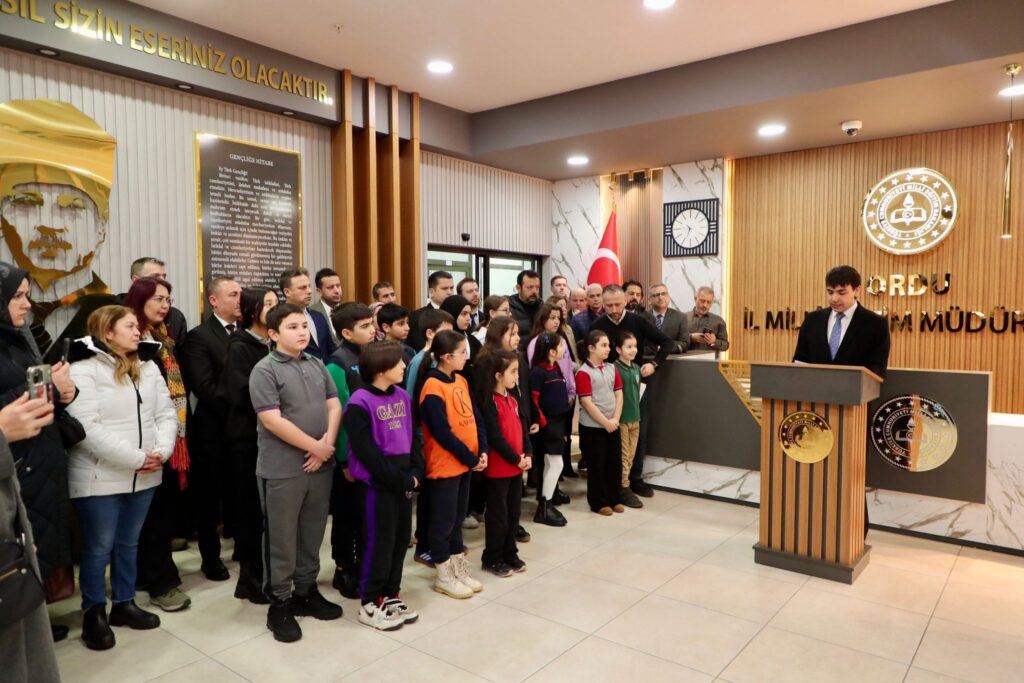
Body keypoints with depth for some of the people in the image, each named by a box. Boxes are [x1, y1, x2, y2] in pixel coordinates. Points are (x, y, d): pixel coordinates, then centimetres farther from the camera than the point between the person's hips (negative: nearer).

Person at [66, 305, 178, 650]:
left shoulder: (148, 366, 9)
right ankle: (94, 613, 24)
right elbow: (88, 428, -20)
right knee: (99, 548, 7)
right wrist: (136, 458, -19)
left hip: (143, 476, 6)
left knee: (128, 543, 18)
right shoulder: (83, 369, -12)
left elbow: (166, 413, 6)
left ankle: (124, 604, 33)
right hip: (100, 477, -6)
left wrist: (161, 451, -11)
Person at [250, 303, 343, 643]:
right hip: (282, 469, -5)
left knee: (312, 533, 16)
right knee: (281, 537, 7)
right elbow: (272, 421, -18)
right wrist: (315, 447, -14)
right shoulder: (265, 370, -10)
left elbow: (334, 405, 7)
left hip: (320, 464, 6)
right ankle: (279, 603, 22)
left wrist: (329, 442, -10)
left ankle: (306, 591, 32)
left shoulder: (317, 365, 8)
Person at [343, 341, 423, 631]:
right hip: (376, 482, -7)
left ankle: (390, 596, 29)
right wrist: (399, 479, -16)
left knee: (401, 539, 13)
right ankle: (370, 604, 17)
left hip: (404, 481, 8)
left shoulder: (402, 396, 8)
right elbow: (365, 451, -19)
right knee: (379, 542, 1)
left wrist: (415, 472, -2)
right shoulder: (360, 403, -16)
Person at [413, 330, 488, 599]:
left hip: (465, 462, 8)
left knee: (458, 517, 18)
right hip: (444, 464, -8)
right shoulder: (433, 388, -19)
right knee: (444, 520, 6)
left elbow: (476, 418, 8)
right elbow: (442, 433, -20)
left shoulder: (461, 381, 7)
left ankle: (459, 569, 31)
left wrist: (482, 451, -5)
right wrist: (471, 458, -14)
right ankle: (443, 576, 20)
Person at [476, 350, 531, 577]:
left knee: (513, 512, 16)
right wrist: (516, 459, -15)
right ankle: (492, 558, 17)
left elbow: (523, 427, 10)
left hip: (517, 467, 8)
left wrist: (528, 455, -2)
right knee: (498, 514, 3)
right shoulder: (490, 402, -16)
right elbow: (495, 437, -20)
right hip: (499, 468, -8)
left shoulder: (512, 399, 10)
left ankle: (509, 553, 29)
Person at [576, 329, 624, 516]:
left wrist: (615, 419, -6)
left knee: (615, 463, 12)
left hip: (612, 425, 6)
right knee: (596, 465, 4)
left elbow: (619, 395, 6)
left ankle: (613, 499, 26)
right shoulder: (583, 373, -13)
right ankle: (599, 502, 17)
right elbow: (587, 403, -16)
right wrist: (605, 422, -14)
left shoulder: (612, 369, 7)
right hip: (592, 427, -6)